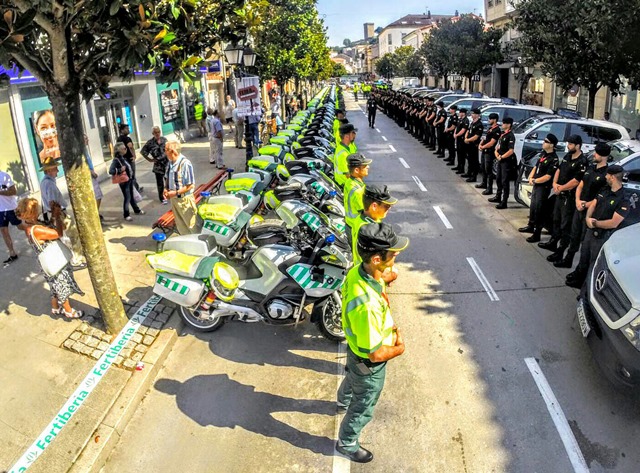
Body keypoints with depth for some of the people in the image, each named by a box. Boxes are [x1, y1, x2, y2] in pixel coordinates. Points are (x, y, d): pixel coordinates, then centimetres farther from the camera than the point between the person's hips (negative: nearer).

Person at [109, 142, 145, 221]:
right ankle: (126, 215, 10)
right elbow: (111, 171, -27)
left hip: (129, 179, 8)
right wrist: (120, 170, -34)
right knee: (127, 198, -2)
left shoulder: (123, 158, 6)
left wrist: (131, 171, 8)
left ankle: (137, 210, 35)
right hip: (124, 181, -8)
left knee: (132, 196, 21)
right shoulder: (116, 160, -19)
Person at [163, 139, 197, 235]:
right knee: (180, 224, 21)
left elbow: (191, 185, -22)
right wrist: (166, 189, -2)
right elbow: (167, 178, 16)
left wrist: (176, 193, -22)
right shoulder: (170, 163, 0)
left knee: (190, 225, 7)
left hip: (184, 199, -7)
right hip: (173, 198, 8)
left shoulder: (185, 164, -23)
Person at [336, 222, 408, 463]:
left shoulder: (357, 271, -18)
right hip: (368, 364, -8)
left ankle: (343, 401, 72)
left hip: (356, 349, 8)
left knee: (352, 377, 39)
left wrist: (392, 328, -3)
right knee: (363, 408, 21)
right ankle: (346, 444, 49)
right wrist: (399, 348, -14)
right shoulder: (366, 304, -45)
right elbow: (375, 354, -32)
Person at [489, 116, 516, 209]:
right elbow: (498, 146, 18)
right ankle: (498, 197, 36)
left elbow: (511, 151, -21)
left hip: (507, 161, -9)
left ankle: (504, 202, -4)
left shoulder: (510, 136, -15)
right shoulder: (502, 134, 12)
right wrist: (496, 153, -1)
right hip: (500, 160, 9)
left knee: (505, 181, -7)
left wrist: (501, 157, -14)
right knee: (498, 179, 20)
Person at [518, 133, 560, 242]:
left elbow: (548, 177, -22)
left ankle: (537, 234, 4)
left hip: (544, 187, -8)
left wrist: (535, 181, -13)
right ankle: (530, 226, 38)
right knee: (532, 207, 20)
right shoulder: (543, 153, 7)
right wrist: (531, 177, -1)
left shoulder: (553, 159, -19)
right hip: (536, 184, 8)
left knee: (539, 210, -3)